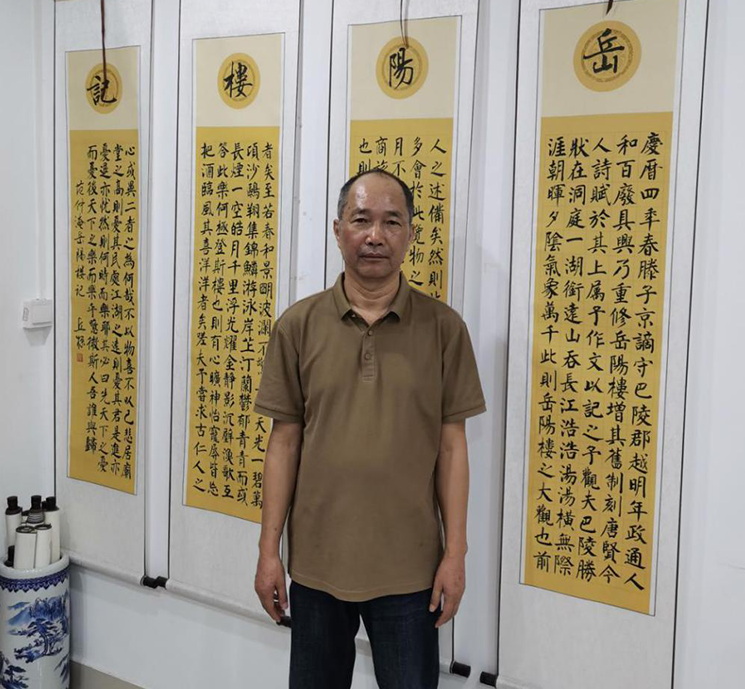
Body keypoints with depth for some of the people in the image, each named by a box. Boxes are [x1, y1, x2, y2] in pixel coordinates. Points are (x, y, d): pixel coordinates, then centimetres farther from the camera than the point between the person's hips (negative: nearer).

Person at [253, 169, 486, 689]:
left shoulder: (444, 328, -4)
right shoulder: (298, 326, -2)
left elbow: (452, 445, -1)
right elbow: (284, 442, 2)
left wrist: (455, 553, -3)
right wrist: (269, 550, 1)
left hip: (408, 565, -1)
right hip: (317, 561, 2)